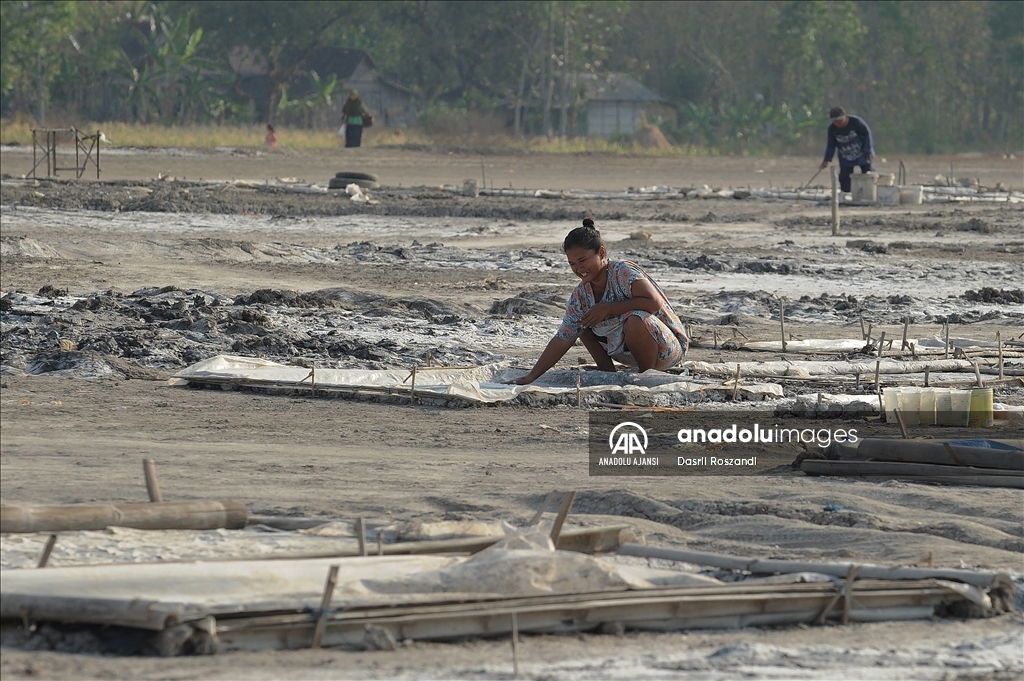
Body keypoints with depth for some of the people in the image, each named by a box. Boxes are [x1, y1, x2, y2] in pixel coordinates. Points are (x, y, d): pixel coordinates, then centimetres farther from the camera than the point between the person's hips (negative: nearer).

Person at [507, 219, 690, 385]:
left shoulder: (623, 272, -21)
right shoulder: (581, 295, -2)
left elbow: (654, 303, -33)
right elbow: (562, 339, -1)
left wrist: (607, 308, -28)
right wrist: (532, 376, -7)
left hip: (669, 348, -7)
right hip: (632, 353, 7)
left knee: (635, 319, -36)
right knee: (581, 324, 4)